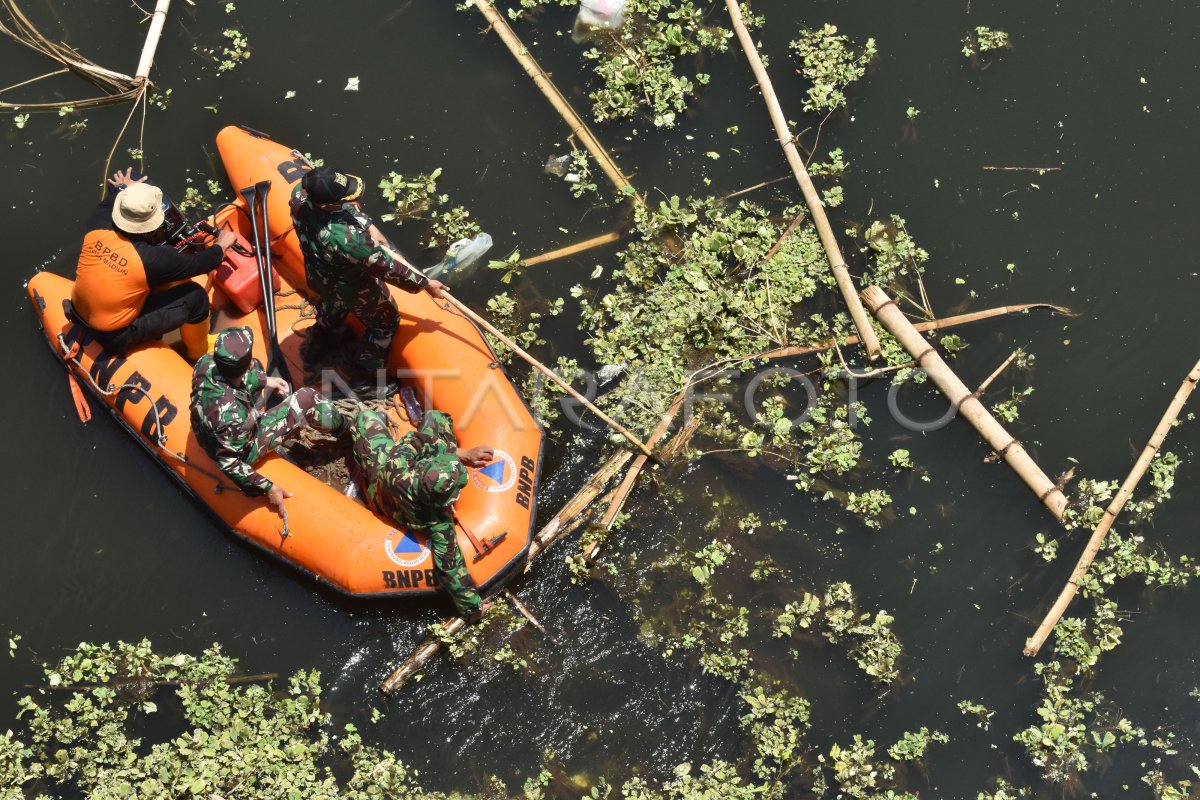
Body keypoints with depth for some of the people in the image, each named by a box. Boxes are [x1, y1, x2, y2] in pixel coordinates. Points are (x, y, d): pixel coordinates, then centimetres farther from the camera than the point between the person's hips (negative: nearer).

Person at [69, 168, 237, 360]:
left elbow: (105, 207, 13)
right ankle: (199, 357, 22)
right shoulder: (152, 258, -29)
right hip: (115, 338, -7)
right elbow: (201, 264, -13)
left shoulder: (97, 229, -15)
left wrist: (121, 189, 34)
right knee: (195, 297, -2)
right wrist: (221, 245, 8)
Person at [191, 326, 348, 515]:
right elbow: (228, 463, -34)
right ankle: (345, 429, 24)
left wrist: (264, 380, 6)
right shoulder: (229, 414, -45)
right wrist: (268, 488, -26)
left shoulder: (207, 363, -27)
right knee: (306, 400, -8)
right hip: (245, 451, -7)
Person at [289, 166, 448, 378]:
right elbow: (385, 268, -31)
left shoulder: (299, 194, -31)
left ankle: (315, 349, 63)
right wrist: (425, 284, -18)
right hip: (354, 290, -6)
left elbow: (346, 206, -8)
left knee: (331, 307, 39)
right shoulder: (346, 239, -48)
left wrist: (368, 225, -15)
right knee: (385, 321, 26)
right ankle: (367, 369, 47)